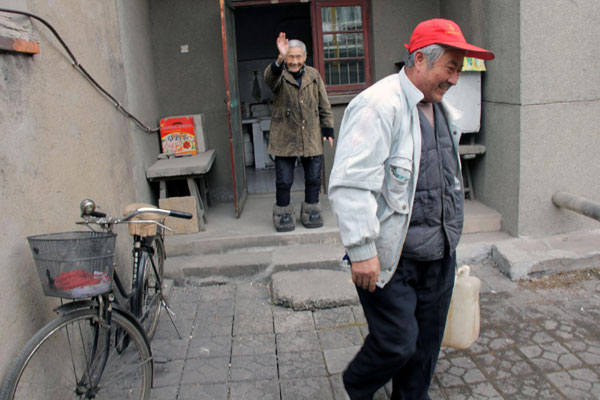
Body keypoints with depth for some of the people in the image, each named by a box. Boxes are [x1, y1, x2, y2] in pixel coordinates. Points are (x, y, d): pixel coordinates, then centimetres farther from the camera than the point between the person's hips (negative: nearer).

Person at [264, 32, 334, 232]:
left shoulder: (313, 75, 8)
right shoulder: (279, 75, -3)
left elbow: (324, 105, 11)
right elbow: (270, 77, -30)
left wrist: (328, 129, 4)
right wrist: (280, 59, -49)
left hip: (311, 137, 3)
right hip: (285, 137, -2)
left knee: (313, 178, 10)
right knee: (284, 180, 3)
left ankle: (311, 210, 27)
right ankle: (283, 212, 20)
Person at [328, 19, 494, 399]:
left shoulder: (443, 111, 12)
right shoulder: (379, 105, -17)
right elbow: (350, 183, -24)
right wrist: (362, 250, -24)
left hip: (439, 255, 8)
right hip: (392, 260, -8)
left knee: (426, 344, 17)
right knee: (397, 343, 2)